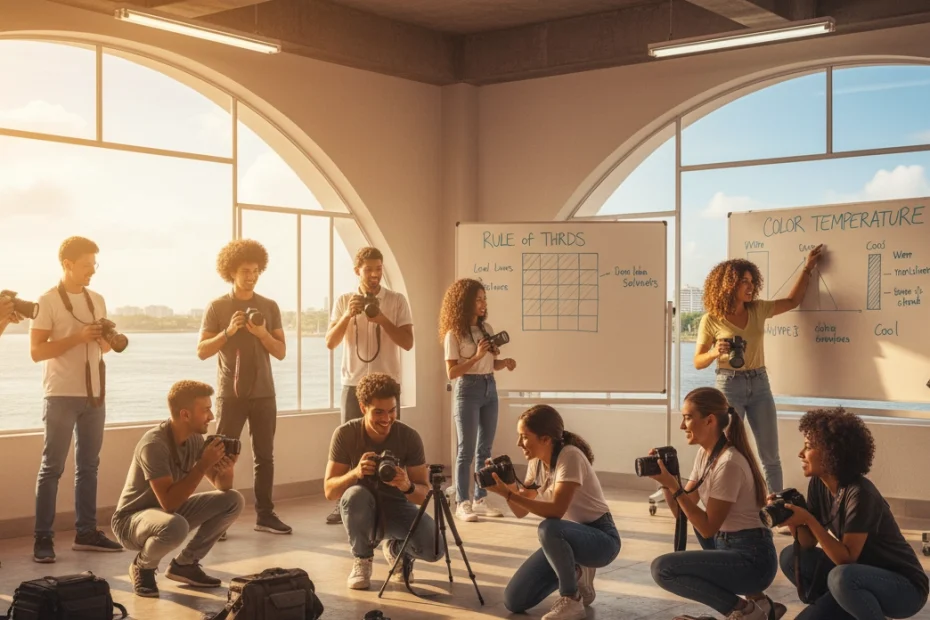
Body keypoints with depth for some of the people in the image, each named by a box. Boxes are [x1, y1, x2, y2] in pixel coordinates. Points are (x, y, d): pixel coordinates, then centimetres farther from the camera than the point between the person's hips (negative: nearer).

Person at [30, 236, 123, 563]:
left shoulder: (97, 300, 11)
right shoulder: (48, 301, -7)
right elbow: (36, 351, -12)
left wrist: (105, 339, -5)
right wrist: (78, 337, -19)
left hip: (94, 394, 6)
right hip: (62, 395, -6)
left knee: (88, 465, 9)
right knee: (52, 467, -3)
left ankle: (86, 532, 16)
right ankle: (43, 538, 0)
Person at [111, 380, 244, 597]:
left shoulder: (195, 439, -5)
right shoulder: (154, 444, -27)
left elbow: (223, 488, 2)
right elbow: (169, 502, -34)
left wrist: (226, 471, -21)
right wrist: (203, 464, -33)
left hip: (168, 512, 7)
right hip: (132, 519, -7)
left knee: (233, 501, -6)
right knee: (175, 526, -40)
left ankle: (185, 564, 6)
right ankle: (142, 567, -6)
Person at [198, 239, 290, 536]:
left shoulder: (270, 306, 7)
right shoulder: (217, 307, 0)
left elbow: (281, 352, 5)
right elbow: (202, 351, -3)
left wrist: (263, 334, -13)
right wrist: (228, 332, -16)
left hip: (263, 393, 3)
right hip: (230, 394, -2)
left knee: (265, 456, 5)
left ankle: (264, 514, 11)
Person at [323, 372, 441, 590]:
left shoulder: (409, 437, -17)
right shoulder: (345, 434, -17)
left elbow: (425, 494, -15)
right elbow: (329, 491, -18)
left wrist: (407, 486, -39)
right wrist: (355, 473, -39)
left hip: (397, 508, 1)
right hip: (362, 509, -1)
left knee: (434, 547, -28)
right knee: (355, 495, -37)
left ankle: (395, 548, 11)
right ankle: (362, 559, -8)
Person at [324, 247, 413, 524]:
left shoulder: (397, 301, 0)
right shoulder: (344, 301, 5)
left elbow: (408, 343, -4)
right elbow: (330, 343, -2)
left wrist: (382, 320, -17)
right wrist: (348, 315, -17)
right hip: (353, 384, 1)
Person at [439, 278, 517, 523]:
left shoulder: (487, 328, 9)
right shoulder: (454, 333, -9)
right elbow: (451, 372, -13)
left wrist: (505, 362, -5)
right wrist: (477, 356, -20)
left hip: (489, 388, 6)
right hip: (467, 390, -6)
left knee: (485, 448, 8)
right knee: (466, 449, -4)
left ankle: (480, 500, 16)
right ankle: (462, 503, 1)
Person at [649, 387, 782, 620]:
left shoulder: (729, 463, -20)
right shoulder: (705, 453, 8)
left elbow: (708, 529, -18)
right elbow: (682, 512, 9)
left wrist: (673, 486, -20)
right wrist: (666, 483, -7)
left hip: (752, 559, -10)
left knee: (662, 568, -19)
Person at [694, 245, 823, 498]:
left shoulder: (758, 310, 5)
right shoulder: (712, 320, -6)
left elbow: (793, 300, 19)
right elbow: (698, 362, -2)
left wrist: (807, 268, 16)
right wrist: (715, 353, -23)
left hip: (759, 384, 4)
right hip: (729, 385, -4)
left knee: (770, 456, 6)